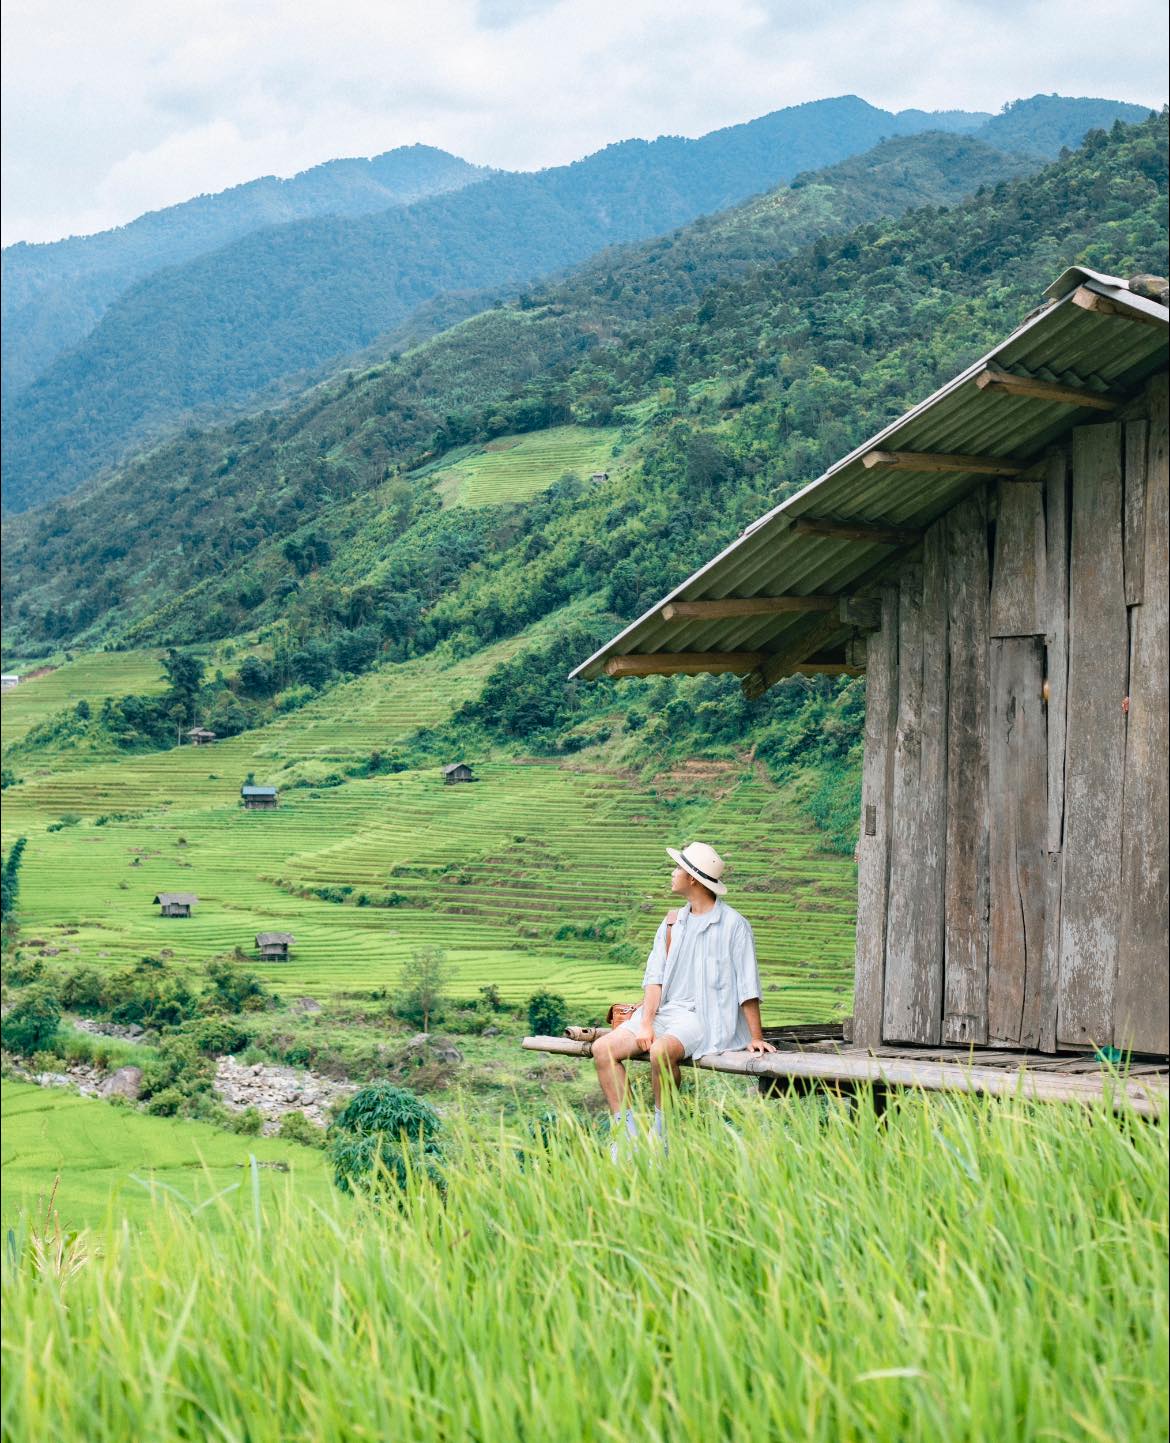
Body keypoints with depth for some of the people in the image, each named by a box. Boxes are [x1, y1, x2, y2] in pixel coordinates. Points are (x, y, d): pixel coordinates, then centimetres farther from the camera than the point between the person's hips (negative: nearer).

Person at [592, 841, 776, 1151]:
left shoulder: (733, 924, -3)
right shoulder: (673, 922, 15)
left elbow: (748, 986, -5)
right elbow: (655, 976, 8)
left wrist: (755, 1037, -9)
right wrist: (646, 1023, -6)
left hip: (706, 1017, -7)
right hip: (666, 1009, 7)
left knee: (661, 1051, -36)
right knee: (603, 1049, -12)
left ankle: (660, 1133, -18)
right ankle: (627, 1133, -11)